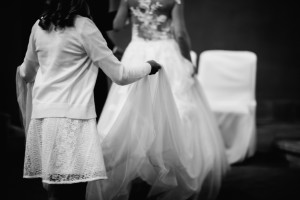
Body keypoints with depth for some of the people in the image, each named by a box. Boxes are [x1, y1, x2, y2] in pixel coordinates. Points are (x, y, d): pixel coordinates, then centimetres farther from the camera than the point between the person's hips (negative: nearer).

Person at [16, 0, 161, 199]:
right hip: (72, 119, -6)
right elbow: (120, 76, -3)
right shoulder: (83, 26, -6)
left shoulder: (39, 27, 10)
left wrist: (21, 71, 52)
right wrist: (148, 67, 15)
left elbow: (27, 72, 27)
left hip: (41, 117, 6)